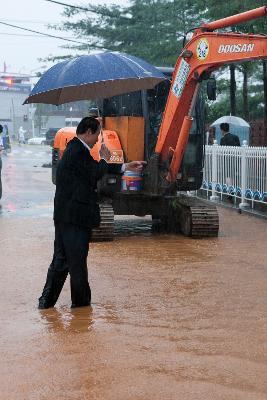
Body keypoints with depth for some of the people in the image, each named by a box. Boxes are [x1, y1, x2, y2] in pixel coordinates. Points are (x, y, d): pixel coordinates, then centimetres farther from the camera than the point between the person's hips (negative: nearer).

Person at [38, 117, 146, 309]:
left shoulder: (76, 149, 15)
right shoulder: (78, 151, -17)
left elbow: (92, 169, 22)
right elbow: (94, 174, -15)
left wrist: (125, 167, 24)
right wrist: (105, 159, 3)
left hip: (64, 215, 10)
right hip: (75, 216, -10)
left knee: (61, 259, 13)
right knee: (77, 259, 3)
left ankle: (47, 300, 16)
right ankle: (81, 301, 16)